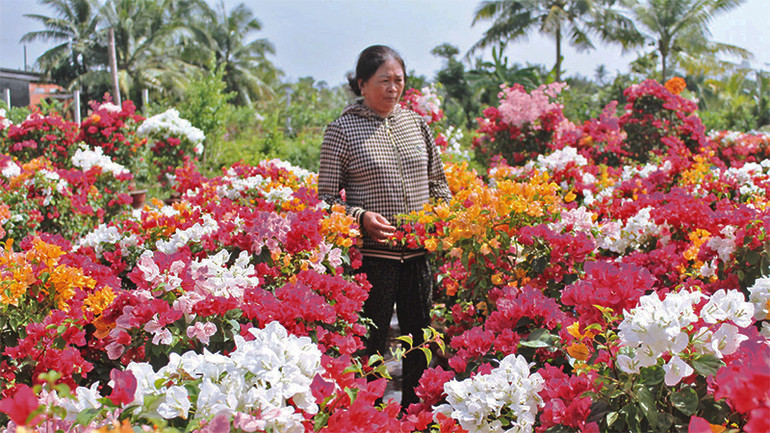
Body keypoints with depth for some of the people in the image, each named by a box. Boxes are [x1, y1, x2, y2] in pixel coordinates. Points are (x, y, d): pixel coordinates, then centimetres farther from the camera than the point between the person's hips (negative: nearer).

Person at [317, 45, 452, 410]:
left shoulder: (415, 123, 11)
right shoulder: (342, 130, -3)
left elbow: (438, 182, 20)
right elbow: (327, 197, -3)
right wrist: (361, 217, -19)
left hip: (420, 253, 5)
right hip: (373, 256, -4)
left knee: (421, 340, 11)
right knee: (371, 343, 2)